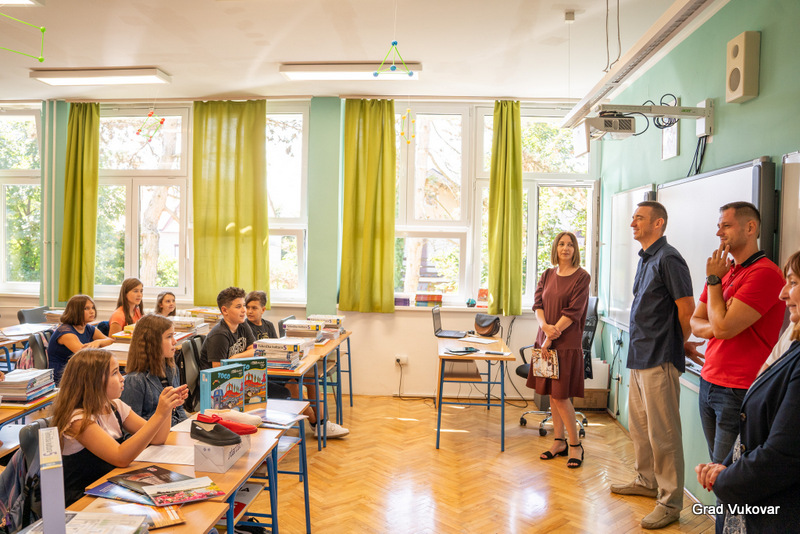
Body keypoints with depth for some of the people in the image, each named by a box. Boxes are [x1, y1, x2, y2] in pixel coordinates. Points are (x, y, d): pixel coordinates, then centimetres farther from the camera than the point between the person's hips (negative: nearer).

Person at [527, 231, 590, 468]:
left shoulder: (581, 277, -5)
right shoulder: (547, 275, 11)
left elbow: (573, 311, -13)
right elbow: (538, 304, 4)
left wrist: (552, 335, -16)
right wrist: (544, 325, -16)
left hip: (567, 344, -6)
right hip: (546, 341, 6)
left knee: (561, 396, -5)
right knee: (552, 395, 11)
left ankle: (575, 445, 11)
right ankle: (559, 442, 22)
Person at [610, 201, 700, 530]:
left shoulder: (668, 259, -15)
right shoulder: (645, 259, 15)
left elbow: (686, 309, -17)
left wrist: (681, 344, -2)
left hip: (659, 360, -10)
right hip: (640, 357, 10)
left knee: (662, 433, -1)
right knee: (639, 426, 20)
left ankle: (670, 502, 11)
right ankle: (647, 481, 36)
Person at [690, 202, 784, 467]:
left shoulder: (765, 273, -15)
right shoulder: (725, 271, 13)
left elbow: (723, 327, -22)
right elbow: (694, 323, 12)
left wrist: (713, 279, -10)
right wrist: (717, 326, -10)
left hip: (739, 392, -8)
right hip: (708, 383, 8)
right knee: (716, 467, 15)